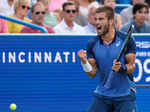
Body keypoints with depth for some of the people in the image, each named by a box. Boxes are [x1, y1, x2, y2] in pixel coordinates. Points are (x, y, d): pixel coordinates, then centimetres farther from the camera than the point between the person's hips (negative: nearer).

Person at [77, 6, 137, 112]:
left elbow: (131, 67, -6)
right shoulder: (92, 44, -1)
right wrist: (84, 61, -18)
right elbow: (93, 73, 0)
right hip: (102, 94, 3)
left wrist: (121, 68, -26)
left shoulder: (127, 40, -9)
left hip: (125, 95, -3)